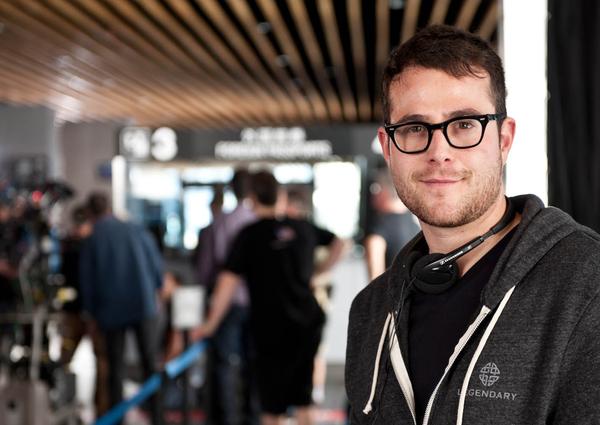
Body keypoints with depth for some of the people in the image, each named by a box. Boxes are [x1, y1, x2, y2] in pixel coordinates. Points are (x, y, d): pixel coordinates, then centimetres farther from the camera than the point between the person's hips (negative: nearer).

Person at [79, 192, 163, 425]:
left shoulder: (91, 241, -3)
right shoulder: (137, 231, -1)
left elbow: (86, 281, 2)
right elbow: (157, 265, 4)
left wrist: (92, 314, 15)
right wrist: (154, 291, 22)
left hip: (111, 311, 0)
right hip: (143, 304, 1)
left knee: (115, 368, 8)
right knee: (150, 362, 6)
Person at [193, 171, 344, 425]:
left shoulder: (250, 235, -9)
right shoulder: (303, 228, 5)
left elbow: (229, 280, -14)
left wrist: (211, 323, -8)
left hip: (272, 327, -4)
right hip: (308, 323, 4)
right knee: (302, 401, 13)